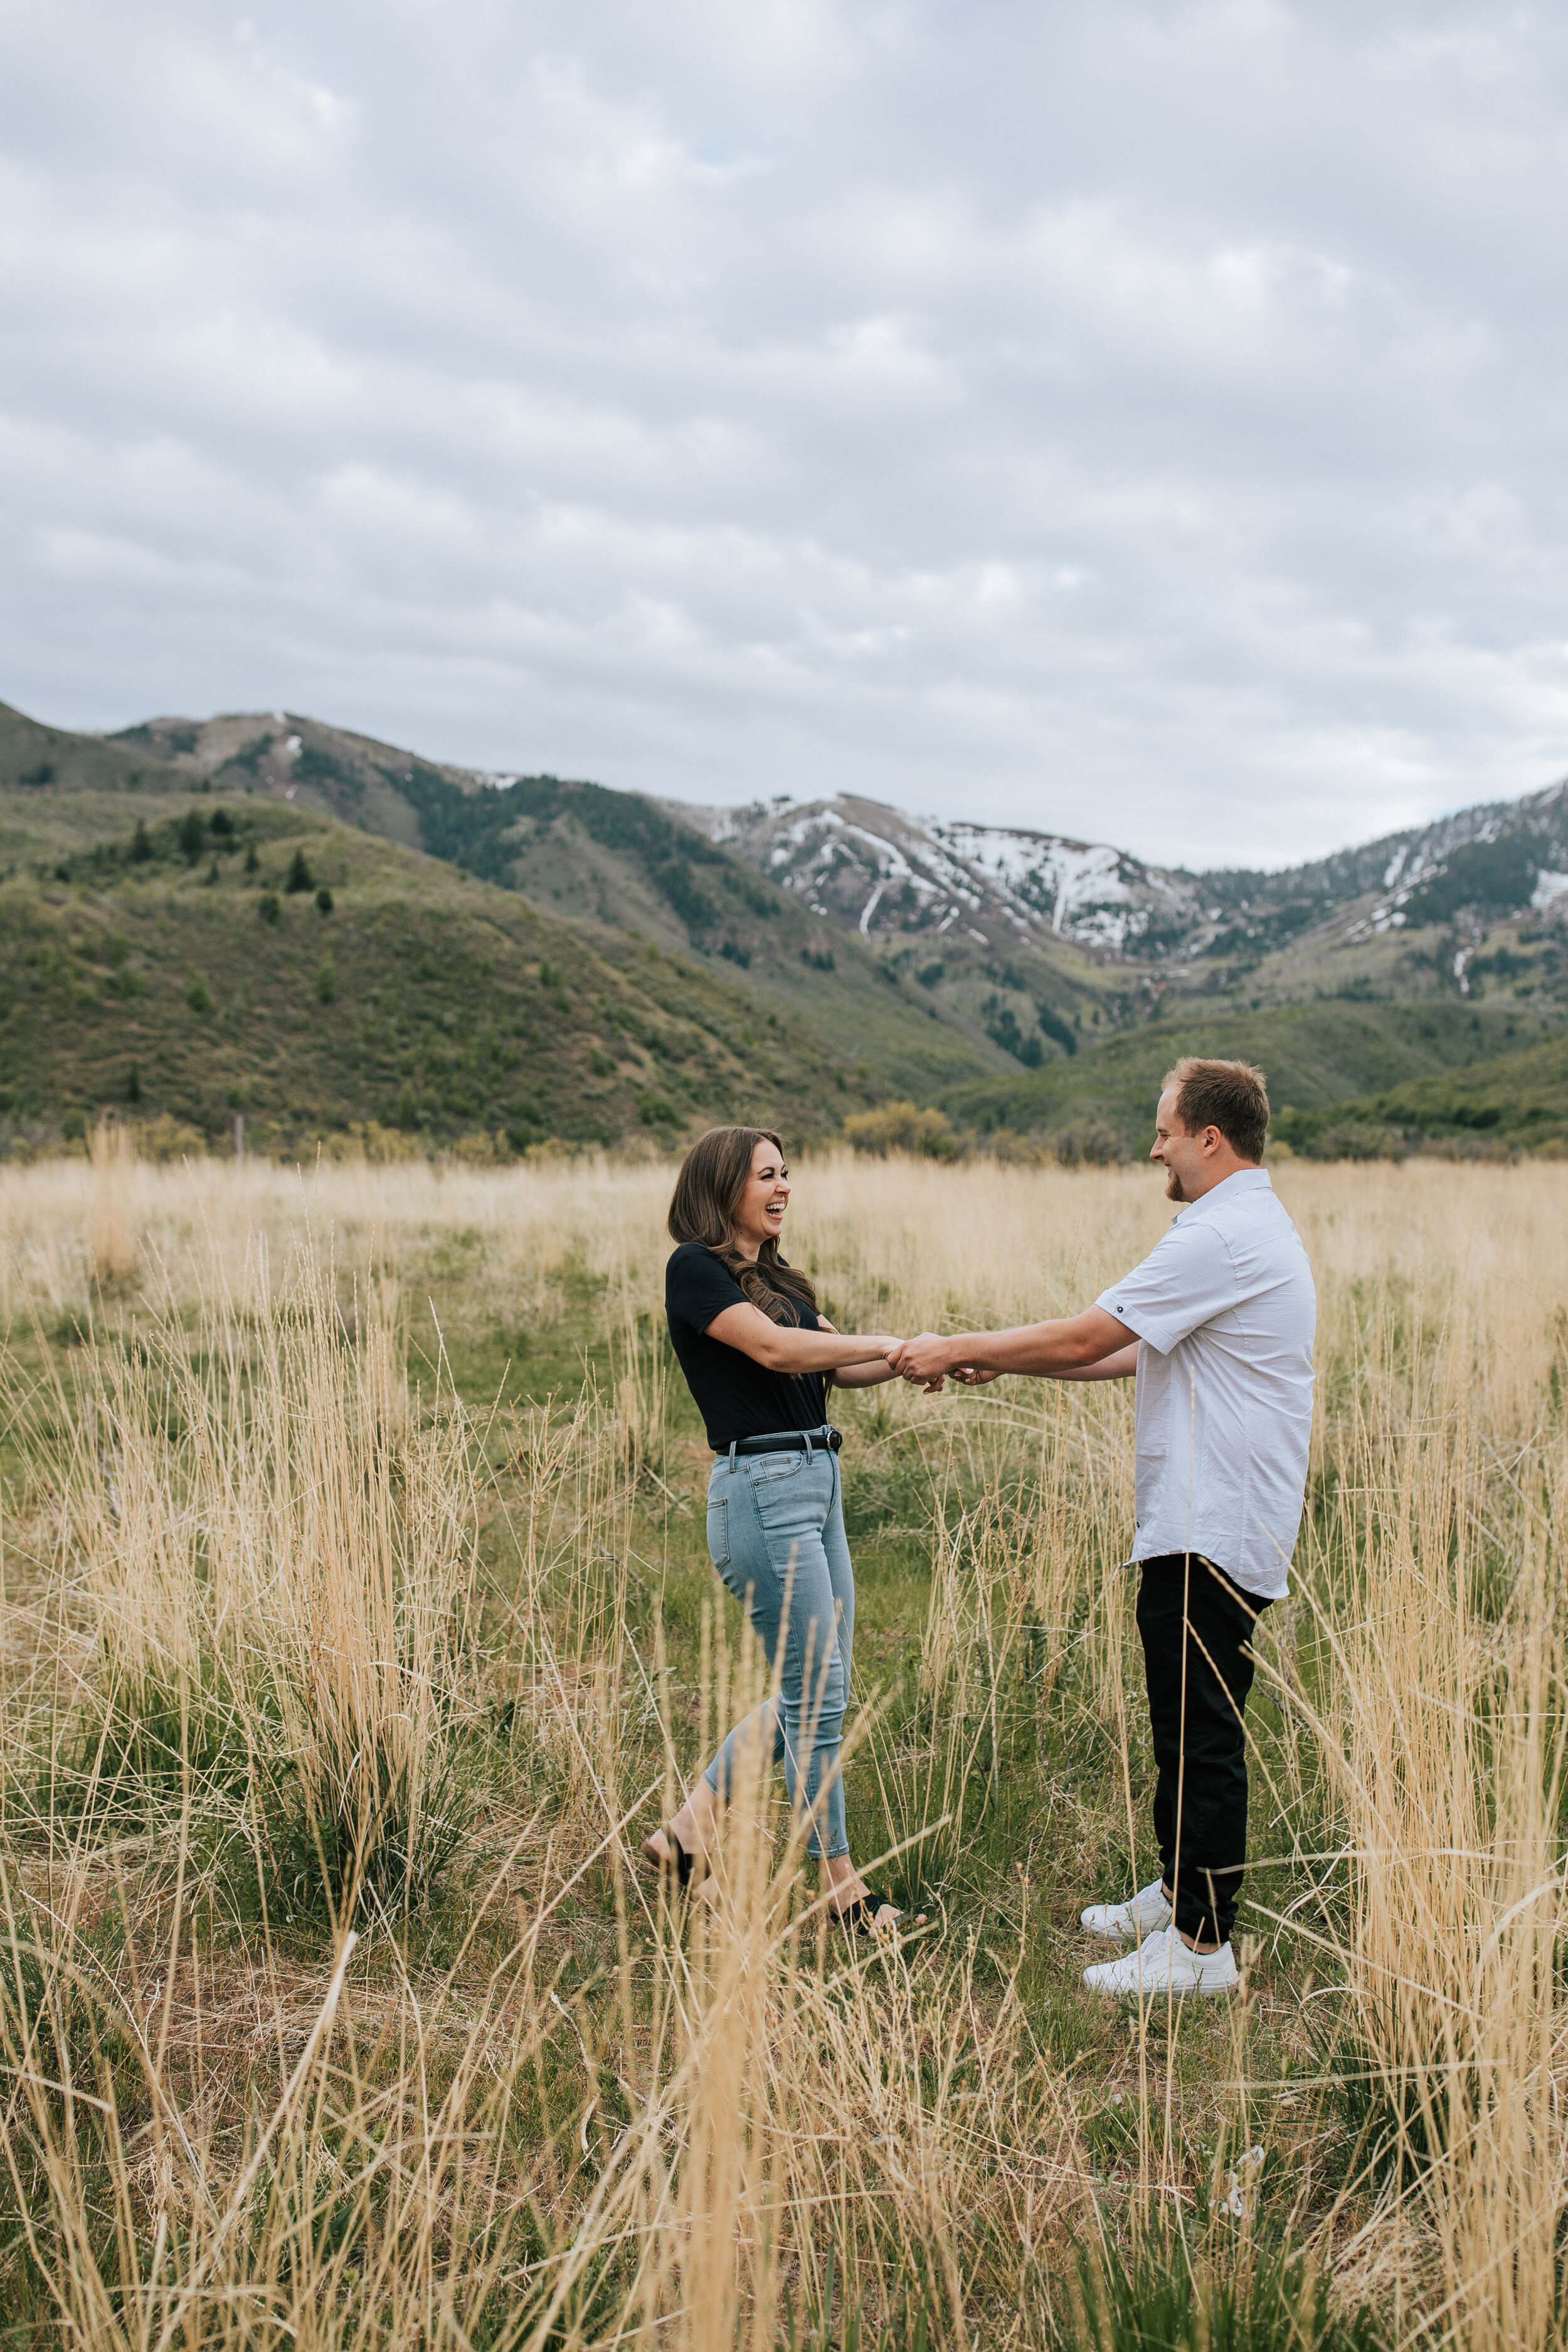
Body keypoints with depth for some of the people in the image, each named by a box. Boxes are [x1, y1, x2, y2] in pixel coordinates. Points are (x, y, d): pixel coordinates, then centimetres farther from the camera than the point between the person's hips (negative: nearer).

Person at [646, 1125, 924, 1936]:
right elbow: (772, 1348, -20)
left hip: (816, 1484, 9)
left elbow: (839, 1364, 10)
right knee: (816, 1696, -2)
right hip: (762, 1492, -9)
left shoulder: (773, 1277, 18)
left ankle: (687, 1833, 23)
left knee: (813, 1694, 13)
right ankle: (841, 1887, 12)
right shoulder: (694, 1269, -8)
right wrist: (888, 1344, -17)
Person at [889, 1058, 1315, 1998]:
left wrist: (960, 1348, -6)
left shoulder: (1222, 1238, -18)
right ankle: (1180, 1892, 32)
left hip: (1212, 1533, -11)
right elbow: (1135, 1354, 20)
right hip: (1205, 1523, 11)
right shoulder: (1255, 1226, 18)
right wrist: (1000, 1361, 17)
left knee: (1203, 1733, -4)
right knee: (1185, 1722, 19)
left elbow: (1086, 1338, -17)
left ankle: (1203, 1944, 3)